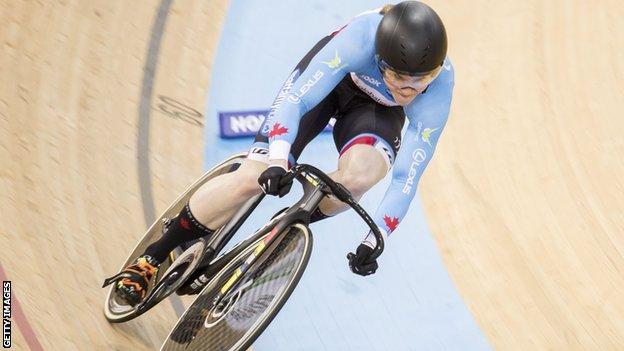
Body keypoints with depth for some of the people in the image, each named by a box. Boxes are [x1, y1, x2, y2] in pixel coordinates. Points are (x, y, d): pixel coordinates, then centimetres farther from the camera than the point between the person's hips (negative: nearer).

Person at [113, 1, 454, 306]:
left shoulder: (439, 84, -33)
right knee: (252, 178, -15)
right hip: (329, 76, -1)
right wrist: (278, 161, -53)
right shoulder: (362, 37, -40)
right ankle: (152, 257, 2)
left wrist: (374, 241, -30)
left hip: (376, 108, 1)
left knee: (359, 174, -35)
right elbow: (295, 99, -38)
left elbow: (407, 176, -28)